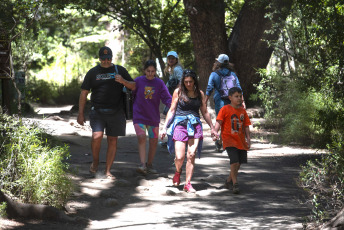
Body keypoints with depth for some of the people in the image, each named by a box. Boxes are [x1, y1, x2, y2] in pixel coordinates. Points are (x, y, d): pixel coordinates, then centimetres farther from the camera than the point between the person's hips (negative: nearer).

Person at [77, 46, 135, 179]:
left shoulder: (120, 70, 11)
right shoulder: (93, 72, 9)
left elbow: (133, 87, 12)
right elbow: (84, 93, 10)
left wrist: (123, 81, -10)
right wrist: (80, 113, 5)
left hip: (116, 112, 2)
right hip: (97, 112, -1)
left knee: (112, 141, 3)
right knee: (97, 136, -20)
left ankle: (108, 171, 11)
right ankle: (95, 161, 7)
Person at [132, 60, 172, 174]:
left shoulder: (159, 83, 0)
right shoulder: (138, 81, -3)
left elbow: (166, 98, -6)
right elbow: (130, 94, 5)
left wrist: (172, 104, -26)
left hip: (153, 117, 3)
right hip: (139, 116, -2)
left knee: (153, 142, 6)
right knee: (141, 138, -19)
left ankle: (149, 165, 22)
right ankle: (143, 164, -24)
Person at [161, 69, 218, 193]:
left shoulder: (200, 94, 11)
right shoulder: (178, 92, 4)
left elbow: (205, 112, 19)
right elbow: (172, 110, 7)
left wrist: (212, 128, 19)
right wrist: (165, 127, 3)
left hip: (195, 126, 2)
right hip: (180, 125, -2)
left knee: (191, 155, -10)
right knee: (180, 157, -9)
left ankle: (188, 184, -3)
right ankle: (178, 171, 25)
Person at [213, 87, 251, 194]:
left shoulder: (242, 111, 11)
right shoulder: (225, 109, -3)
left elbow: (246, 126, 14)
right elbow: (218, 122, -7)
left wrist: (248, 138, 5)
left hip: (240, 141, 6)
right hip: (229, 140, -6)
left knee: (238, 163, 11)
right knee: (234, 162, -17)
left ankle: (229, 180, 32)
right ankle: (235, 183, -7)